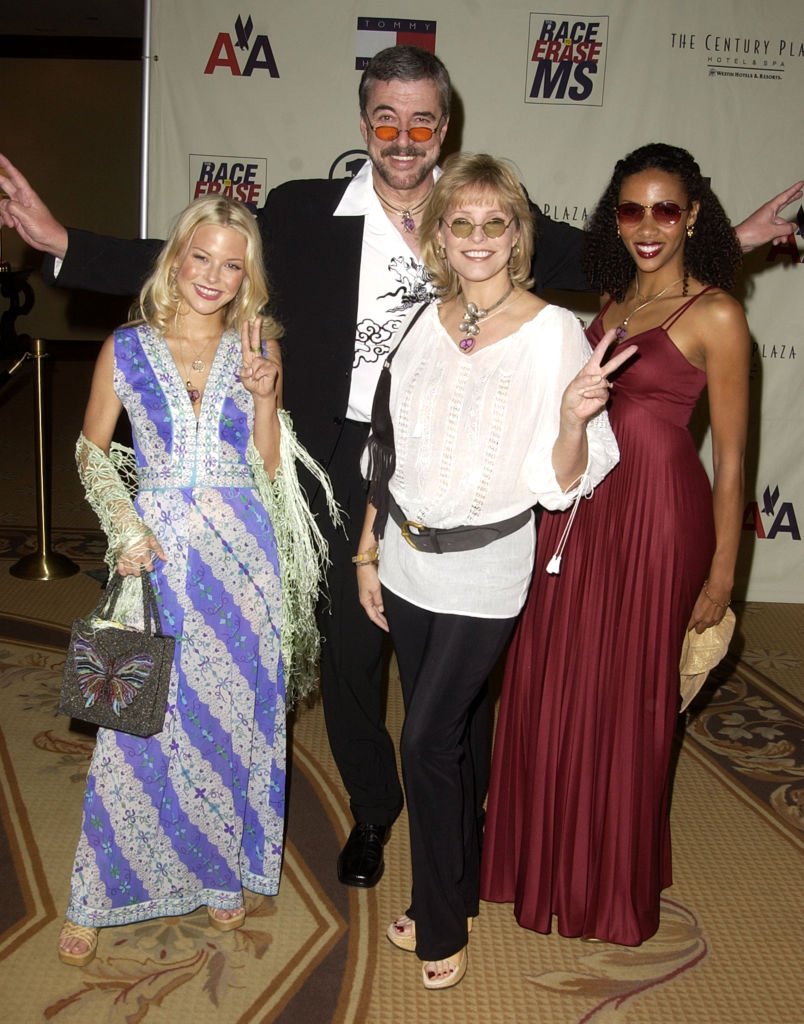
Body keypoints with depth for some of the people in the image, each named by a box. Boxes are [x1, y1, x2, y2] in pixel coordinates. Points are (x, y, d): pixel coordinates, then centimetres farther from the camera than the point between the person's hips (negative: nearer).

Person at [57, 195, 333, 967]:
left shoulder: (255, 353, 4)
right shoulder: (126, 349, 1)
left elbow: (270, 467, 4)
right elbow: (91, 449, 7)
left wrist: (264, 396, -11)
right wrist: (123, 526, -7)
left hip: (241, 554, 2)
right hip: (156, 553, -1)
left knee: (235, 713, 10)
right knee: (138, 720, 3)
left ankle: (221, 871, 32)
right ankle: (96, 897, 23)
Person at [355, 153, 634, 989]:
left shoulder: (553, 331, -12)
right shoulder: (420, 324, 1)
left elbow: (561, 481, -12)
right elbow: (387, 451, 8)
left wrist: (574, 418, -32)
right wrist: (367, 553, 10)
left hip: (484, 573, -4)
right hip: (407, 562, 4)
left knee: (426, 740, -2)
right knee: (444, 736, 16)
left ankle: (441, 923, 22)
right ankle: (452, 892, 37)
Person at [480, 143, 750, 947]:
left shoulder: (715, 315, -7)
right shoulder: (612, 300, 12)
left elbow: (729, 457, -7)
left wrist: (720, 576, -7)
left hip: (657, 516, -6)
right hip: (576, 510, 6)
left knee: (629, 700, 8)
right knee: (554, 691, 13)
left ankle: (616, 884, 32)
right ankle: (550, 860, 37)